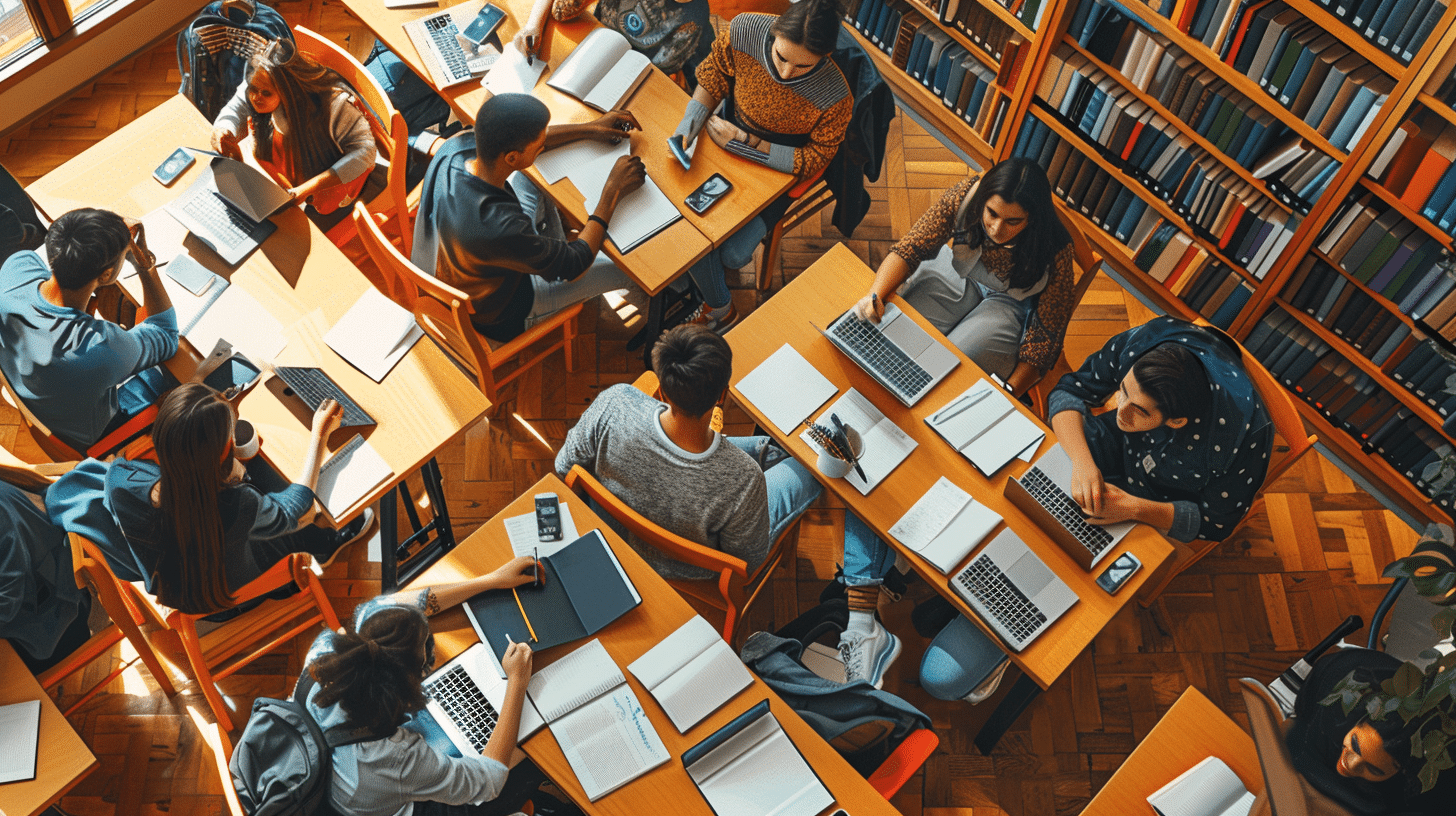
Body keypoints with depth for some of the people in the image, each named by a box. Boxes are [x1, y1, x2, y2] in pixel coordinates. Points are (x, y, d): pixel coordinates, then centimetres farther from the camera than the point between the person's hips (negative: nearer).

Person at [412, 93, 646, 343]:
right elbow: (575, 266, -26)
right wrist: (613, 190, -21)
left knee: (529, 177, 16)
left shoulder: (453, 149, -26)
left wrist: (589, 128, -4)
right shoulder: (503, 231, -45)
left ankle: (552, 247, 40)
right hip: (495, 319, -6)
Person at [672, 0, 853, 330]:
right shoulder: (742, 31, -27)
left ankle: (740, 249, 32)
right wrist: (686, 130, -23)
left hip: (779, 169, -2)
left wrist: (744, 141, -25)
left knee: (732, 254, -10)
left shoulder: (835, 98, -34)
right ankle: (719, 309, 16)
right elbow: (711, 81, -7)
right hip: (726, 148, 3)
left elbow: (813, 160, -19)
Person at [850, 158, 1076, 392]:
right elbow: (910, 248, -20)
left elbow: (1047, 333, -21)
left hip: (1012, 304, -3)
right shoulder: (966, 195, -27)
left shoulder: (1055, 251, -30)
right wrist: (875, 296, -38)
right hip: (956, 275, 3)